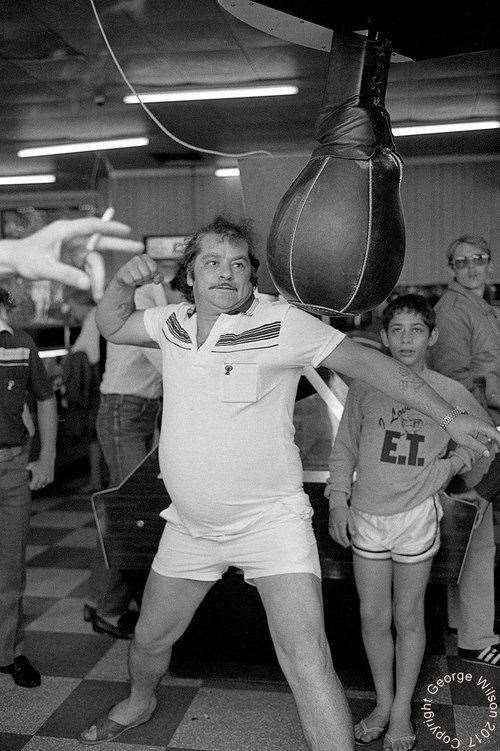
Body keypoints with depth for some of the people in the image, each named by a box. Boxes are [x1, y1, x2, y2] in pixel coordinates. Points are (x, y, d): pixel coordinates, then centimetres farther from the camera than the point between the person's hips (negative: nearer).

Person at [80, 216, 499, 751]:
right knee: (149, 639, 23)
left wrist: (447, 416, -15)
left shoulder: (281, 323, -15)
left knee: (307, 662, -17)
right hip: (190, 526, 5)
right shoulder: (173, 323, 0)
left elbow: (368, 363, -13)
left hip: (270, 521, -5)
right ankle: (139, 703, 56)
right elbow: (110, 326, 15)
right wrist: (124, 281, -6)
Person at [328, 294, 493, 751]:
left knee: (408, 618, 10)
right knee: (373, 617, 10)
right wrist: (338, 501, 2)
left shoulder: (449, 393, -4)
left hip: (417, 514, -1)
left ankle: (402, 710, 28)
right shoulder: (365, 387, -3)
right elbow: (345, 448, 7)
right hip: (366, 515, 1)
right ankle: (383, 703, 30)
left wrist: (451, 465, -1)